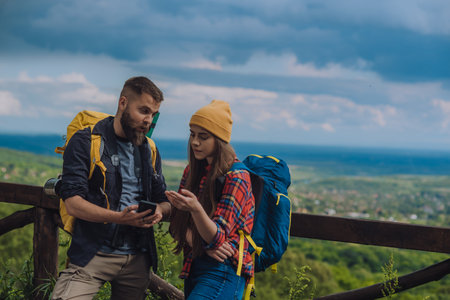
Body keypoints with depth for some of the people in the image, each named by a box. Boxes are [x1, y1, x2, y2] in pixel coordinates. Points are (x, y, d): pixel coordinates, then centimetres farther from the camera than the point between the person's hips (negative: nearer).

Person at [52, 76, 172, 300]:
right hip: (93, 254, -5)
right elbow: (73, 204, -11)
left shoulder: (149, 150, 15)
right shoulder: (85, 142, -3)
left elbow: (164, 201, 17)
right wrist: (118, 217, -25)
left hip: (138, 259, 5)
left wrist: (160, 210, -8)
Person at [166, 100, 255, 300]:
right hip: (193, 267, 7)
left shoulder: (236, 177, -12)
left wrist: (195, 208, -35)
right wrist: (202, 246, -13)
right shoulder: (193, 170, 9)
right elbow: (177, 224, 5)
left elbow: (217, 238, -17)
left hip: (223, 271, -7)